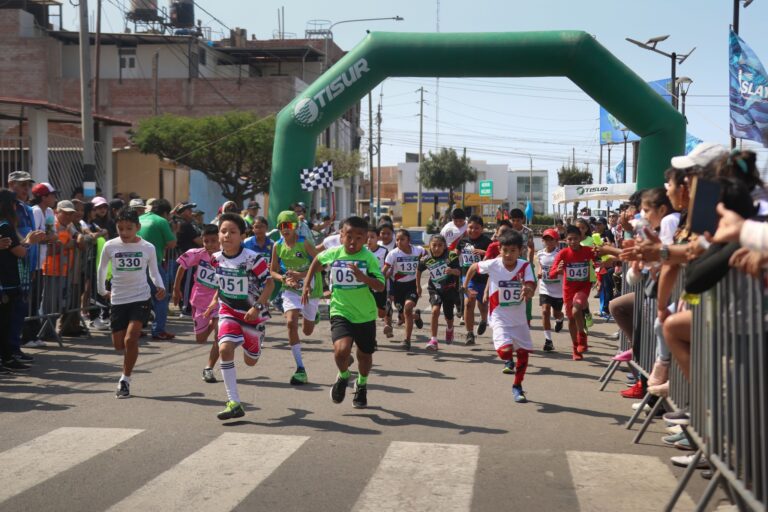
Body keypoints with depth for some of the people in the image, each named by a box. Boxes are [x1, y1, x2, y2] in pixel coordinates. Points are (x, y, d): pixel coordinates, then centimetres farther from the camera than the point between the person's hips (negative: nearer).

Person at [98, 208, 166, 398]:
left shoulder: (148, 248, -5)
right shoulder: (110, 246, -2)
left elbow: (154, 271, 8)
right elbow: (102, 268, 14)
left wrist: (160, 286, -10)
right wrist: (102, 290, 18)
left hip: (141, 298, -2)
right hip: (118, 299, 3)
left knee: (130, 340, -16)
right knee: (118, 344, 5)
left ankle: (125, 380, -3)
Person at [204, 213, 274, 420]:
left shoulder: (253, 259, -22)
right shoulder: (217, 259, -6)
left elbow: (269, 283, -16)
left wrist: (257, 306, -26)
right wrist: (215, 300, 9)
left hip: (252, 314, -3)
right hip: (228, 311, 3)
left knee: (250, 361, 12)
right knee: (225, 349, -22)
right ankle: (234, 403, -17)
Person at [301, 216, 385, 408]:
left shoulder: (369, 257, -13)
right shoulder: (333, 253, -5)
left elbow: (381, 286, -21)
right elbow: (318, 260, 18)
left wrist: (363, 277, -37)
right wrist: (307, 282, 15)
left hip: (365, 315, 0)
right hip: (340, 311, 0)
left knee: (365, 354, 16)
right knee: (341, 349, -24)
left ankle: (361, 385, 47)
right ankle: (343, 376, 9)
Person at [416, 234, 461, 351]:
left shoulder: (451, 256, -19)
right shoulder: (426, 259, -11)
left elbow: (459, 272, -25)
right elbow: (419, 270, 8)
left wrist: (452, 270, -47)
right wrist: (418, 287, 14)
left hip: (450, 289, 0)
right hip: (435, 289, 1)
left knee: (448, 316, 13)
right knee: (435, 310, -24)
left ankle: (449, 329, 51)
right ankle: (433, 340, -17)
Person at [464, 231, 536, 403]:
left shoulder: (525, 266, -14)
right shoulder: (492, 265, -16)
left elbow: (531, 290, -25)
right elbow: (474, 267, 4)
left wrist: (528, 290, -49)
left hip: (519, 318, 3)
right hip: (500, 318, -3)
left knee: (524, 353, 10)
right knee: (505, 351, -23)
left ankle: (517, 387, 32)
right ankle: (508, 360, 17)